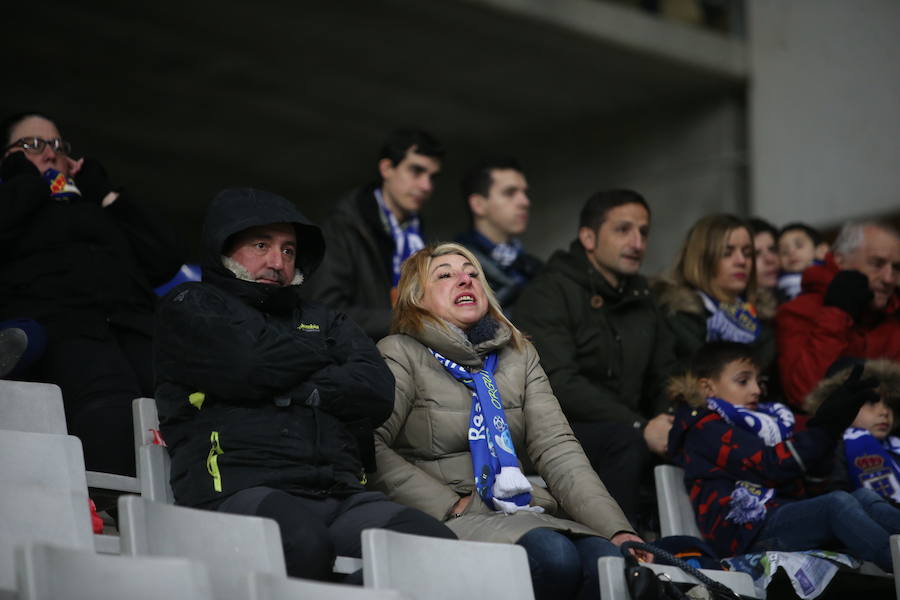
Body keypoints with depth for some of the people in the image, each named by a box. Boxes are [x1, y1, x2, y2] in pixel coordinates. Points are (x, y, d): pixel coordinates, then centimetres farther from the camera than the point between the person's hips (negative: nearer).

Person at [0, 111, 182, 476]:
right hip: (55, 322, -4)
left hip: (133, 326, 4)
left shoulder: (94, 208, 39)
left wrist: (105, 193, 26)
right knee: (110, 410, -36)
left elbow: (166, 258, 25)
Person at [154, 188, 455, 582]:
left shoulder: (321, 320, 31)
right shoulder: (190, 308, 17)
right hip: (242, 488, -4)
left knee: (437, 546, -28)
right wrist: (318, 354, 17)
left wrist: (294, 390, 1)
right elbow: (254, 364, -3)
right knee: (302, 544, -41)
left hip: (340, 493, 4)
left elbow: (377, 392, 13)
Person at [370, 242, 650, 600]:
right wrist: (447, 505, -16)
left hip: (524, 513, 4)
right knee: (555, 554, -33)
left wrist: (617, 529, -5)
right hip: (450, 523, -4)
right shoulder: (400, 354, 6)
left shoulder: (520, 355, 21)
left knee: (612, 561, -28)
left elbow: (557, 448, 9)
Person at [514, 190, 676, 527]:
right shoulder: (549, 293, -8)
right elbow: (559, 383, -20)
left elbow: (666, 378, 14)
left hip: (622, 436, 7)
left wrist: (672, 421, -11)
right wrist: (640, 427, -28)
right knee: (625, 440, -35)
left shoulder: (641, 299, 17)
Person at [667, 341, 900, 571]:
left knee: (864, 497, -10)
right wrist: (828, 423, -14)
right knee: (838, 503, -26)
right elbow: (773, 464, -15)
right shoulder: (706, 430, -2)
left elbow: (816, 466, 16)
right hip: (744, 530, -8)